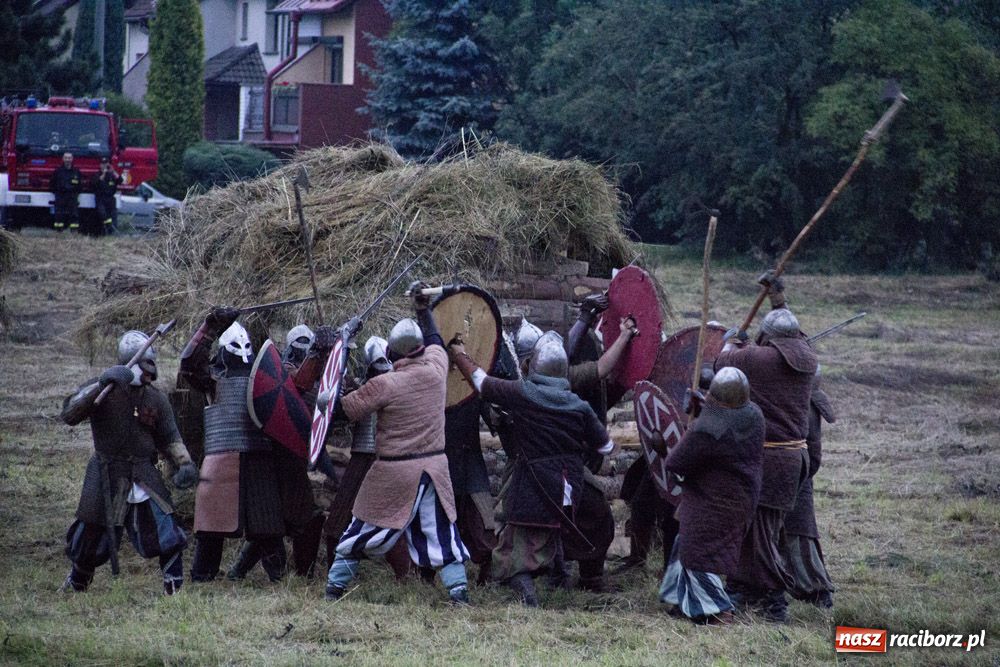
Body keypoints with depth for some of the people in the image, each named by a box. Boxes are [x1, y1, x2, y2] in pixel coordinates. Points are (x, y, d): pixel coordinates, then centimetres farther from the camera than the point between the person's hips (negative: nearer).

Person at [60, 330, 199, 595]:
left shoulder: (156, 399, 5)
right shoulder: (101, 390, -5)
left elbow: (169, 438, 13)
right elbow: (69, 415, -19)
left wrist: (185, 463, -6)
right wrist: (100, 385, -29)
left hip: (144, 475, 2)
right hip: (107, 478, -2)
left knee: (167, 533, -12)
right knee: (92, 537, 7)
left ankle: (175, 588, 0)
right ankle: (76, 583, 33)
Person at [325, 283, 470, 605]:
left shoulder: (384, 384, -16)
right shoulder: (436, 369, -4)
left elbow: (344, 409, -10)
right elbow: (435, 339, 18)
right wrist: (424, 308, 30)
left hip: (393, 472, -3)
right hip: (434, 467, 3)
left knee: (361, 532, 10)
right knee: (442, 534, 10)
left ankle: (335, 585, 16)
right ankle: (459, 590, 1)